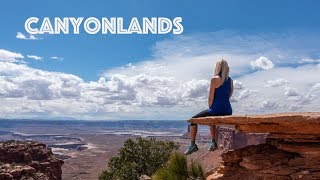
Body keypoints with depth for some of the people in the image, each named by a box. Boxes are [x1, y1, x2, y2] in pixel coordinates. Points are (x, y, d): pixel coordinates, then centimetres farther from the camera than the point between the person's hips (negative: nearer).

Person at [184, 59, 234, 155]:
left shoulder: (215, 79, -10)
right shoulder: (230, 80, 11)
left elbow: (210, 98, -10)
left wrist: (210, 108, 9)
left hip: (217, 110, -7)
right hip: (228, 111, 7)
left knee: (193, 120, 10)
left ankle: (192, 145, 8)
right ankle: (213, 143, 36)